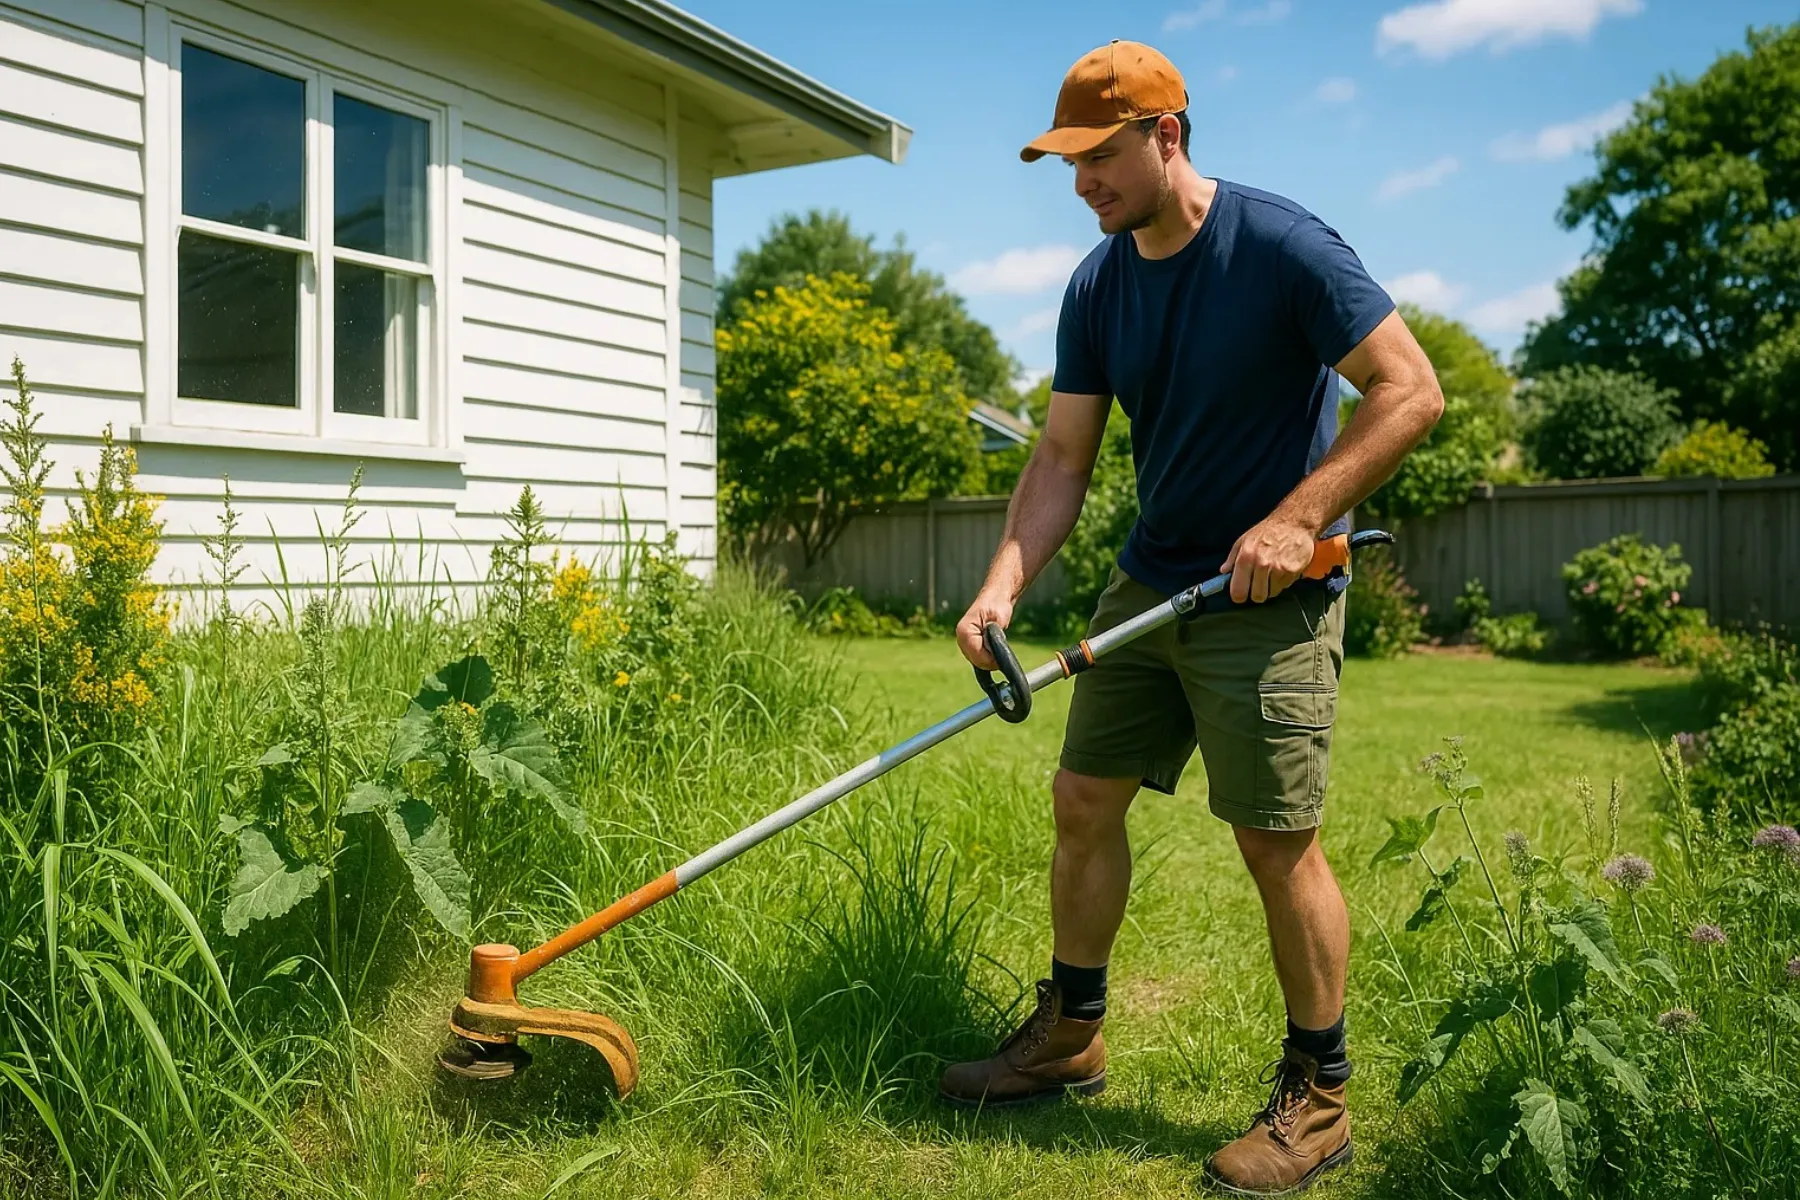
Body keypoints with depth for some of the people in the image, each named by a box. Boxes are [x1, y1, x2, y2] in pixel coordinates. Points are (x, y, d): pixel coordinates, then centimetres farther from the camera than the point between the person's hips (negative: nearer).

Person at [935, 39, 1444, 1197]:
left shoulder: (1282, 245, -14)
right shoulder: (1096, 287, 4)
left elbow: (1413, 391, -14)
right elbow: (1062, 459, 2)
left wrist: (1299, 517, -22)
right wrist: (1003, 587, -12)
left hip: (1268, 595, -6)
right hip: (1150, 581, 7)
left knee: (1278, 842, -4)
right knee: (1084, 800, 9)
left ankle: (1319, 1098, 16)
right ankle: (1069, 1035, 28)